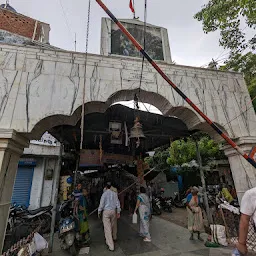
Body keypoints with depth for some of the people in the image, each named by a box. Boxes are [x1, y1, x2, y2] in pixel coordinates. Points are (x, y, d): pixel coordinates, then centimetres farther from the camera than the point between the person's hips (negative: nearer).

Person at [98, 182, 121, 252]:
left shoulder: (104, 194, -12)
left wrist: (99, 212, 1)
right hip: (113, 211, 4)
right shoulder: (114, 193, -1)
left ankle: (111, 246, 3)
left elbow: (101, 204, -11)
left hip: (106, 212, -4)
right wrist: (118, 212, 10)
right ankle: (114, 237, 47)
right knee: (113, 225, 25)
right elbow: (117, 203, 2)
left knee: (107, 228, 2)